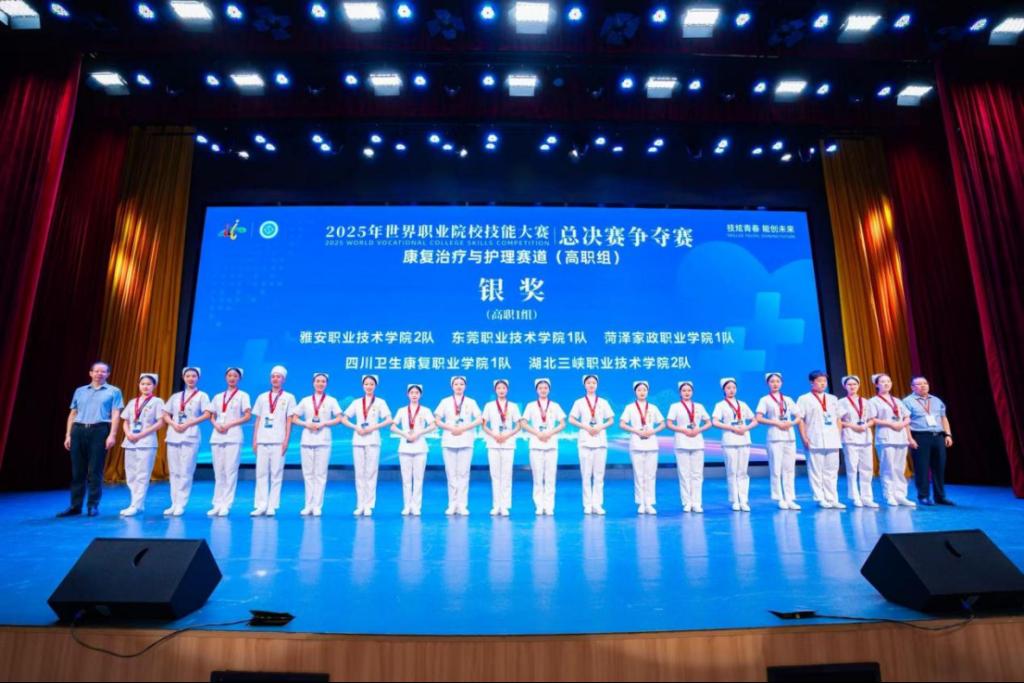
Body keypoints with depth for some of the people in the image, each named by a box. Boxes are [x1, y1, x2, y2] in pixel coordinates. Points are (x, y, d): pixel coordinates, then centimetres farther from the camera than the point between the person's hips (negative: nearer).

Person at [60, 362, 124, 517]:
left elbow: (116, 415, 0)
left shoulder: (114, 391, 7)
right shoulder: (80, 391, 18)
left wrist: (112, 435, -11)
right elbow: (72, 414, 17)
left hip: (99, 431, -3)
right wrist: (68, 435, 8)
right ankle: (75, 506, 12)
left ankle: (93, 505, 6)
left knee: (95, 471, -1)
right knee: (77, 471, 5)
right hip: (79, 431, 3)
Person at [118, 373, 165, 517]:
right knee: (131, 476, 6)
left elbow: (160, 422, -6)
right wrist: (128, 434, -5)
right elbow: (126, 422, 16)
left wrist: (141, 434, -13)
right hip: (130, 442, 6)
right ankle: (138, 505, 14)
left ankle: (136, 506, -5)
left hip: (147, 443, -6)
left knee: (142, 476, -7)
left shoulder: (157, 401, 1)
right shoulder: (132, 402, 16)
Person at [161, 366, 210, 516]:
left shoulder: (202, 395, 6)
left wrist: (188, 424, -13)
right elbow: (165, 415, 16)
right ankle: (174, 504, 9)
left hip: (190, 436, -4)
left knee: (185, 471, -8)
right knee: (174, 471, 4)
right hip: (173, 435, 4)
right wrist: (173, 423, -5)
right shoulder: (176, 396, 17)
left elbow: (207, 415, -6)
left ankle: (181, 505, -5)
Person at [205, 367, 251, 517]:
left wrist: (229, 425, -11)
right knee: (218, 471, 2)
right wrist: (216, 424, -5)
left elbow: (248, 416, -1)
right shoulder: (218, 397, 19)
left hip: (233, 436, -4)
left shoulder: (243, 395, 7)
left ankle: (226, 505, -7)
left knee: (230, 471, -9)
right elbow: (211, 416, 16)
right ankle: (217, 504, 5)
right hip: (217, 436, 4)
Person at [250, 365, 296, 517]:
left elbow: (289, 421, 3)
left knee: (276, 474, -3)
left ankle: (272, 506, 1)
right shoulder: (262, 397, 15)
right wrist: (254, 440, 7)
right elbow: (258, 420, 14)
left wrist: (286, 441, -5)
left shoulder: (288, 398, 7)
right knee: (261, 473, 0)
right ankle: (261, 506, 4)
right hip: (262, 440, 3)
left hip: (278, 441, -3)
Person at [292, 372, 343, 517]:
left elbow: (339, 419, 2)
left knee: (320, 474, -4)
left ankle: (317, 506, 0)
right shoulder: (305, 401, 12)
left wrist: (323, 423, -10)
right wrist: (306, 424, -7)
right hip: (307, 440, 2)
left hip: (323, 441, -2)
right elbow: (294, 419, 10)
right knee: (308, 473, 2)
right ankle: (308, 505, 7)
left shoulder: (331, 400, 7)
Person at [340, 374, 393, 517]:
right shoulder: (356, 402, 11)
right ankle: (360, 505, 9)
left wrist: (373, 427, -14)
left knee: (371, 473, -4)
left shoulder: (380, 402, 5)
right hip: (358, 440, 2)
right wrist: (355, 427, -7)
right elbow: (343, 419, 9)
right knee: (359, 473, 3)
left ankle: (369, 505, 1)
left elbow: (389, 420, -4)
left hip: (373, 440, -2)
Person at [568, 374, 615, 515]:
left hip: (600, 440, 1)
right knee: (586, 474, -3)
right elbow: (571, 420, 3)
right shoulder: (579, 402, 7)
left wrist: (600, 427, -8)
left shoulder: (603, 402, 11)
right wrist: (586, 426, -10)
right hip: (585, 440, -1)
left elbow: (611, 420, 10)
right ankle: (588, 505, 3)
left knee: (599, 475, -2)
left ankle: (597, 504, 3)